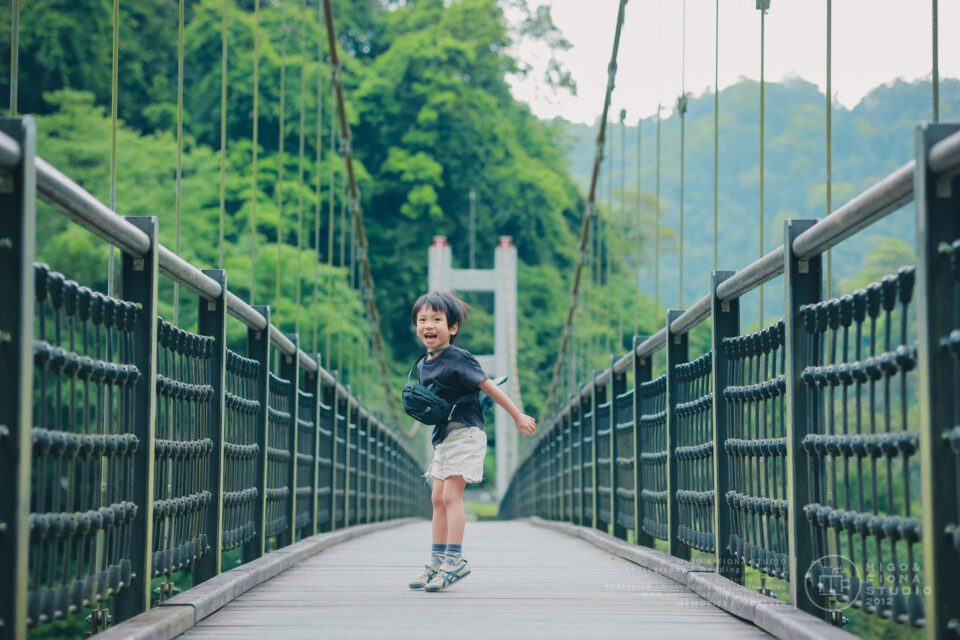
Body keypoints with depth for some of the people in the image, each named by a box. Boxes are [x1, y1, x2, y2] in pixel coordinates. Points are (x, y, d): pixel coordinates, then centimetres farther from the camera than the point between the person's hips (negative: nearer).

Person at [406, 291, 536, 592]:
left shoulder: (458, 359, -15)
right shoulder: (424, 365, 8)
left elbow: (489, 387, -11)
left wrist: (518, 416, -6)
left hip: (465, 433, -8)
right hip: (443, 437, 8)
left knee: (451, 496, -13)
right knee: (438, 499, 8)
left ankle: (455, 561, -10)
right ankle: (437, 562, 13)